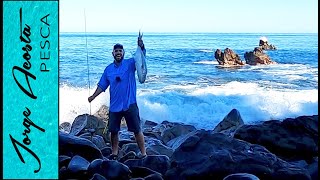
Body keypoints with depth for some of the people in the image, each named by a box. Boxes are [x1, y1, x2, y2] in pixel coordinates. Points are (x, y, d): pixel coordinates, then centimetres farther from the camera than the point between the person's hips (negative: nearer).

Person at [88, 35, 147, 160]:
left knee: (137, 130, 0)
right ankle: (114, 153, 27)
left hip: (129, 104, -4)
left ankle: (143, 153, 7)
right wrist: (93, 96, 2)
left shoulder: (130, 64, -3)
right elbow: (102, 86, 13)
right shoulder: (108, 69, 8)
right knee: (113, 131, 11)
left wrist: (141, 46, -39)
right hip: (114, 106, 4)